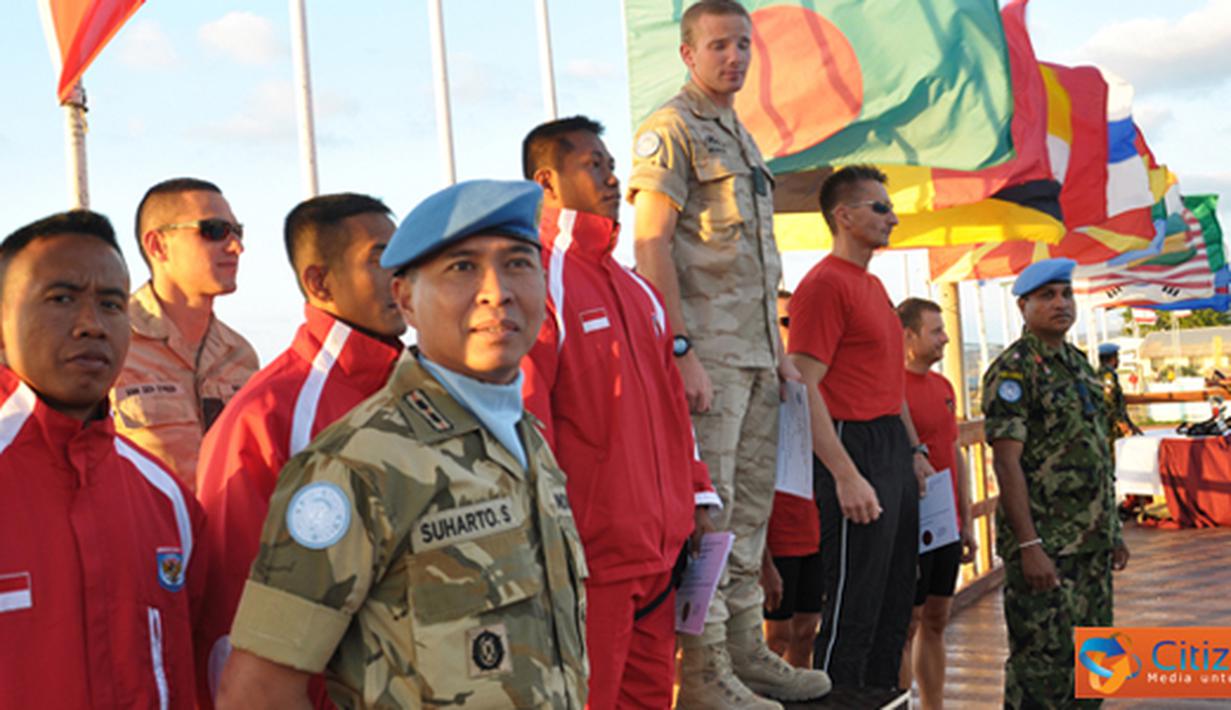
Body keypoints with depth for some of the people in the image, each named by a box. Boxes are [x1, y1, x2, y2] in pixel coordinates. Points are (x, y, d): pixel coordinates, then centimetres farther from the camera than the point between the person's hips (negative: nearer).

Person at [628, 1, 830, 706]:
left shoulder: (744, 140, 22)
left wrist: (778, 349, 18)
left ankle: (746, 652, 21)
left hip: (755, 357, 9)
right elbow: (651, 246, -13)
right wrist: (681, 348, -20)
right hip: (707, 355, -9)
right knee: (706, 514, -7)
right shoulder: (671, 130, -5)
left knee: (750, 513, 12)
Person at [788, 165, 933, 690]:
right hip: (858, 447, -10)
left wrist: (915, 450, 20)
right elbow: (805, 388, -19)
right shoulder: (824, 283, -12)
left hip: (895, 451, 10)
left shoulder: (872, 285, 18)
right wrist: (846, 476, -23)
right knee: (853, 612, -4)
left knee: (894, 607, 16)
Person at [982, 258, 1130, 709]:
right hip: (1045, 543, -8)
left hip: (1092, 544, 8)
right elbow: (1007, 461, -17)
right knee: (1044, 661, -4)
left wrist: (1113, 531, 17)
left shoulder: (1079, 364, 15)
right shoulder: (1012, 370, -11)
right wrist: (1029, 545, -22)